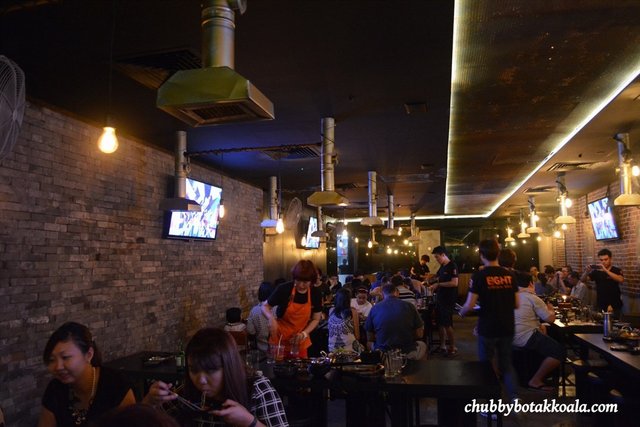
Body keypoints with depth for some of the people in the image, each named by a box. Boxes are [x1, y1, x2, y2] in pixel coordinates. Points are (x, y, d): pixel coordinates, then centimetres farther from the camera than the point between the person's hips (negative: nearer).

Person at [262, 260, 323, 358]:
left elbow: (316, 319, 2)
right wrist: (271, 318, -24)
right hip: (279, 339, -2)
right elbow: (265, 306, -5)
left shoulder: (315, 293, -7)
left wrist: (304, 333, -13)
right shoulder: (284, 289, -16)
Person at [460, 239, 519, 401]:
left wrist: (461, 312, 5)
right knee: (506, 364, 19)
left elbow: (470, 305, -16)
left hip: (487, 329, -4)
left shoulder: (479, 276, -13)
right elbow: (516, 304, 5)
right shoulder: (509, 274, 0)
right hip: (507, 328, 4)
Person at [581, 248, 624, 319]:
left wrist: (605, 270, -32)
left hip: (615, 307, -2)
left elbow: (621, 280, -25)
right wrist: (587, 271, -25)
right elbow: (583, 280, -6)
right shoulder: (596, 271, 2)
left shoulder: (616, 270, -4)